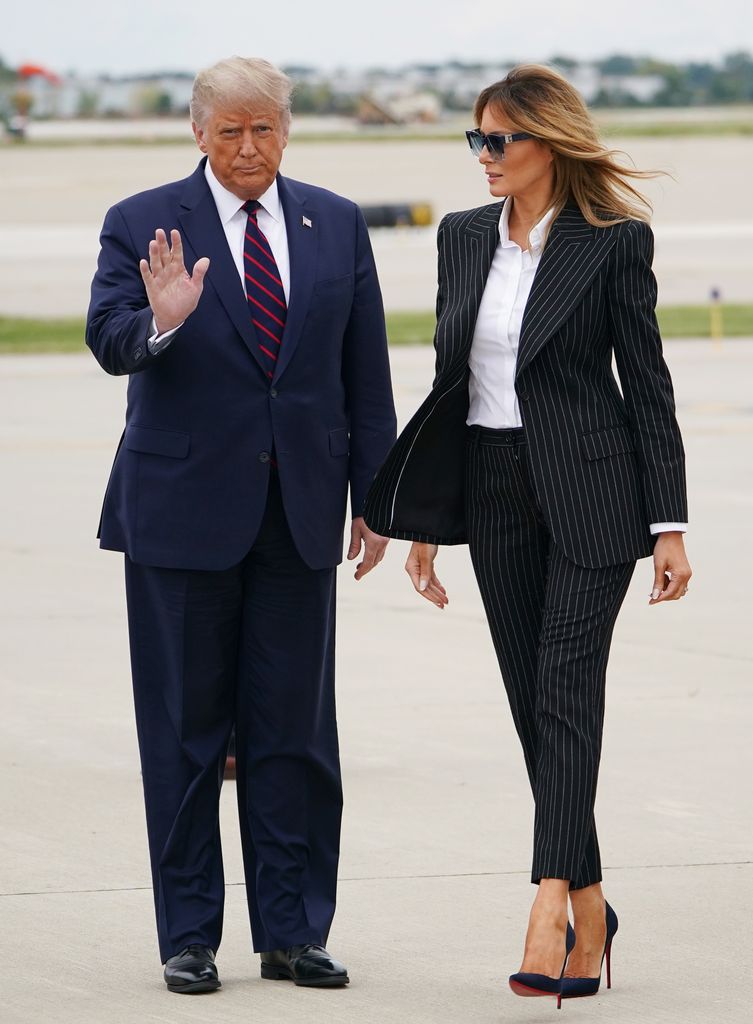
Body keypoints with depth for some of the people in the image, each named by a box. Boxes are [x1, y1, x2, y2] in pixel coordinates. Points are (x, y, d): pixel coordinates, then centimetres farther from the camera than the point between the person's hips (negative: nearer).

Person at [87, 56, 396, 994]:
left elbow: (365, 371, 9)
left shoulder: (336, 225, 8)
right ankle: (189, 938, 10)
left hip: (299, 511, 3)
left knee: (295, 730, 5)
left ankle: (292, 933, 12)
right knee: (186, 731, 3)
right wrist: (160, 323, -34)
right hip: (183, 511, -3)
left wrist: (373, 494, 6)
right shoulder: (143, 225, -2)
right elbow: (108, 342, -13)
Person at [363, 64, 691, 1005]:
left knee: (566, 689, -14)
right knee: (531, 699, 6)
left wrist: (668, 523, -9)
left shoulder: (615, 242, -6)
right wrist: (426, 519, 13)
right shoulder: (463, 237, 9)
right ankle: (589, 910, 15)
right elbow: (450, 377, 14)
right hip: (493, 493, 6)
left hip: (589, 493, -5)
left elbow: (647, 384, -5)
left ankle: (549, 911, -21)